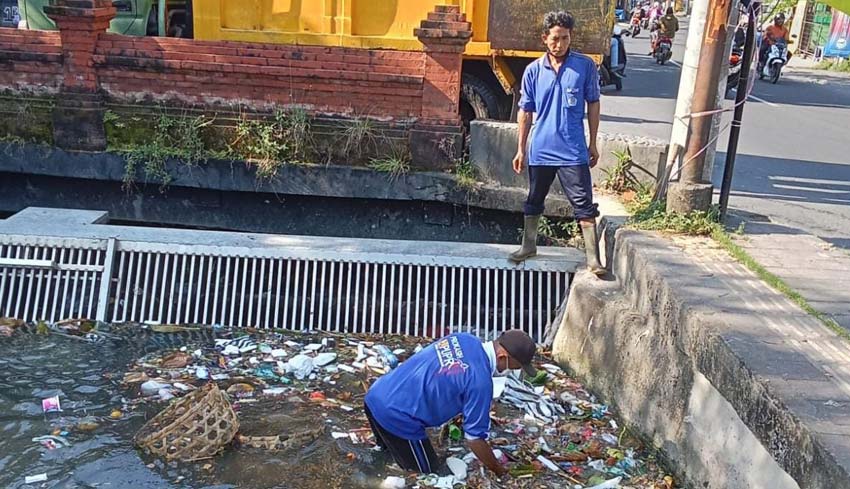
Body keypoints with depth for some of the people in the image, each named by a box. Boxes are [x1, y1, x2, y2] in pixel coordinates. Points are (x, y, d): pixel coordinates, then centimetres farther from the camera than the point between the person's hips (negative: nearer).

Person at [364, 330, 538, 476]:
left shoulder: (463, 338, 6)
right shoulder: (480, 381, -18)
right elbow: (475, 438, -9)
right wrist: (499, 470, 8)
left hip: (376, 395, 9)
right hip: (396, 417, -9)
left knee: (390, 450, 35)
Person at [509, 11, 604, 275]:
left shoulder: (586, 66, -3)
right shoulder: (533, 70, 0)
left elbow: (593, 104, 4)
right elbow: (525, 112, 5)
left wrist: (593, 143, 4)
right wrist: (521, 149, 5)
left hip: (573, 151, -2)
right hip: (540, 151, 2)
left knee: (584, 205, -3)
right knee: (534, 201, 16)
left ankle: (593, 258, 3)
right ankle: (529, 245, 34)